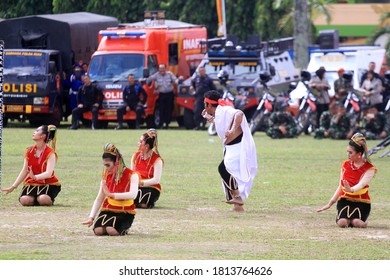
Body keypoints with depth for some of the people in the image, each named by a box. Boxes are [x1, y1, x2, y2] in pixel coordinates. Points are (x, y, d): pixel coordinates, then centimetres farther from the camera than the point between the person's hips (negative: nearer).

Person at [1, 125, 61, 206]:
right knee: (24, 200, -28)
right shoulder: (29, 151, 5)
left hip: (49, 184, -3)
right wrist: (13, 186, 7)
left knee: (43, 200, -35)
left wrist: (35, 177, -42)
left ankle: (50, 200, 2)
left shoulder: (50, 153, -11)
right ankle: (36, 199, 7)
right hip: (32, 184, 3)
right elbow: (24, 171, 11)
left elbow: (48, 173, -23)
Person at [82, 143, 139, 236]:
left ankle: (124, 228, 2)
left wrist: (111, 194, -31)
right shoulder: (106, 175, 7)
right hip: (108, 209, 4)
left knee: (112, 230, -32)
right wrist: (91, 217, 0)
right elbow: (99, 199, 10)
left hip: (125, 212, -4)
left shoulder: (132, 175, -9)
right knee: (98, 230, -24)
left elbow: (132, 195, -27)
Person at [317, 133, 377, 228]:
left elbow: (361, 184, -24)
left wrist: (351, 190, -46)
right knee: (342, 223, -25)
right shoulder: (345, 165, 8)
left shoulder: (369, 169, -6)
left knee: (357, 223, -28)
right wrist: (330, 203, 15)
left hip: (361, 201, -3)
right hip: (345, 199, 3)